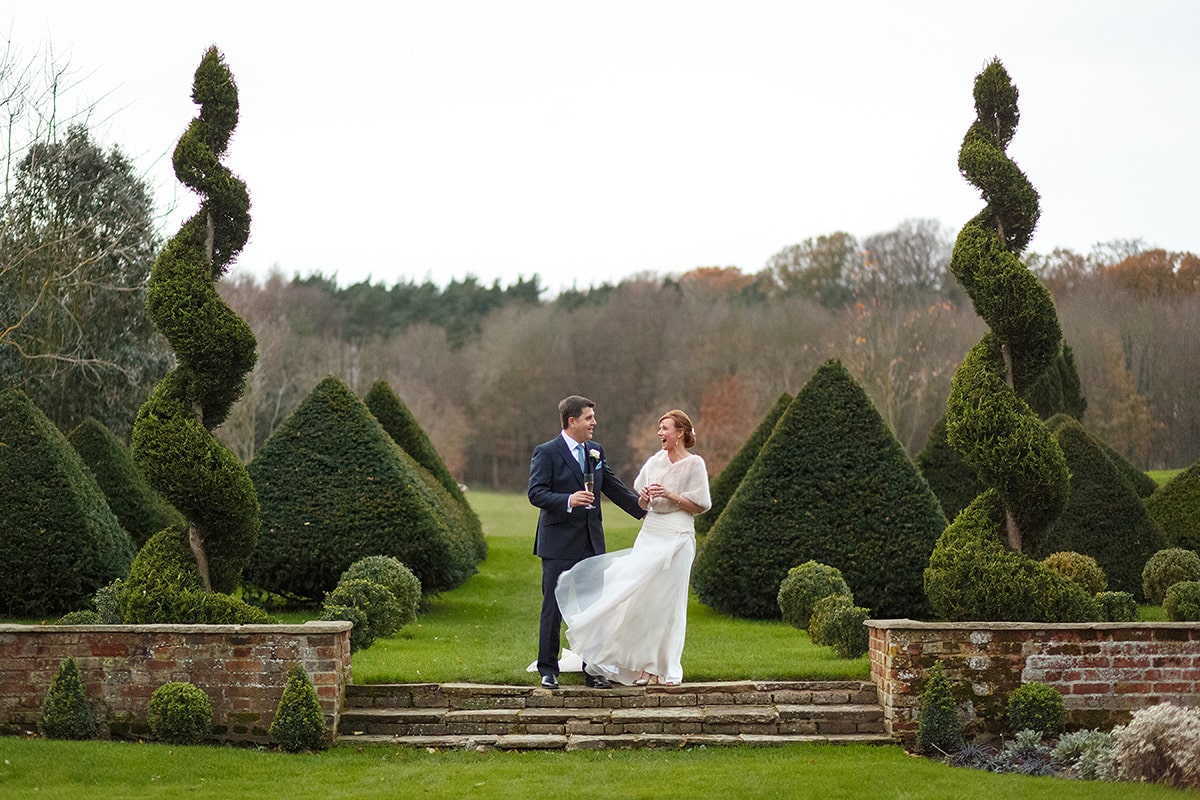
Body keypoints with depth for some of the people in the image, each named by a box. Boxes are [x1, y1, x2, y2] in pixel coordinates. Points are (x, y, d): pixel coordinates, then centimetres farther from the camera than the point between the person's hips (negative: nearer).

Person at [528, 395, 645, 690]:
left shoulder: (596, 451, 13)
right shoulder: (546, 453, -6)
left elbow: (614, 488, 20)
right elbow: (536, 493, -14)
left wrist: (644, 510, 17)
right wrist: (568, 501, -28)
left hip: (592, 543, 6)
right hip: (559, 545, -6)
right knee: (553, 609, -1)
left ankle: (593, 669, 15)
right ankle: (548, 670, 9)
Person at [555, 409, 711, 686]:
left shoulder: (694, 464, -4)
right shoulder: (655, 461, 12)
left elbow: (701, 506, -5)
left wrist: (671, 495, -14)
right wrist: (644, 497, -4)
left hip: (676, 537, -5)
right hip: (649, 534, 5)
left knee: (668, 601, -2)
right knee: (640, 598, -1)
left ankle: (666, 668, 9)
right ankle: (645, 665, 6)